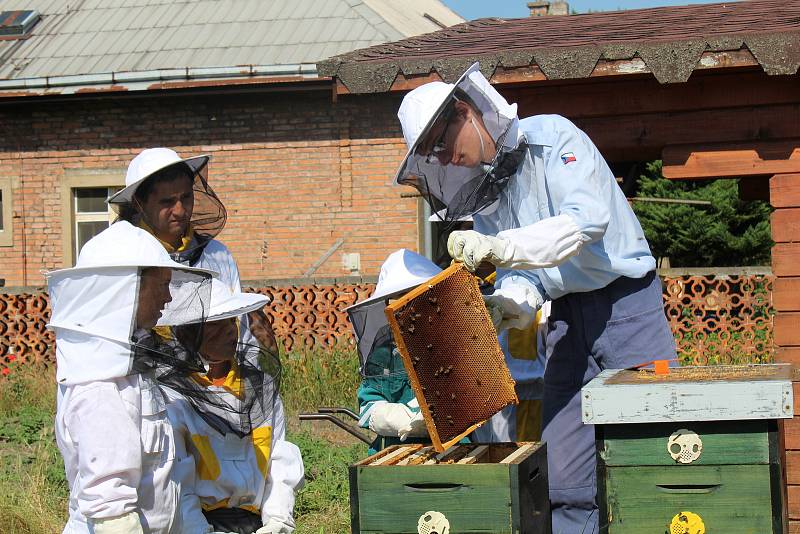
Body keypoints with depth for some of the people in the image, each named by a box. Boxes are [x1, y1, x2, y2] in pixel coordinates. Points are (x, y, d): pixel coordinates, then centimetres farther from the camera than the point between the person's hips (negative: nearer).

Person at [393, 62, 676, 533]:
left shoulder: (553, 137, -12)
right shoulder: (482, 187, 9)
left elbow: (588, 220, -26)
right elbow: (520, 268, 9)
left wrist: (499, 247, -33)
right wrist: (514, 303, -14)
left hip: (626, 302, -6)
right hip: (568, 318, 6)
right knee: (565, 478, 0)